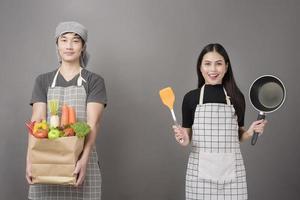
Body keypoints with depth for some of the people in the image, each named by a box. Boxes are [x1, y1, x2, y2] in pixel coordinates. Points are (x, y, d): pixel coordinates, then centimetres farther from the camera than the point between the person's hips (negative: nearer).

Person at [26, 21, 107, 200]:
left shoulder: (94, 81, 1)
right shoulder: (43, 81, 9)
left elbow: (93, 123, -10)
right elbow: (37, 121, -2)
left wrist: (84, 159, -24)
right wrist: (30, 159, -16)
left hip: (81, 159, -1)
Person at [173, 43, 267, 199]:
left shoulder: (237, 97, 4)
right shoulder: (191, 98, 1)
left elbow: (238, 136, 13)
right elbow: (187, 138, 5)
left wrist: (250, 132, -6)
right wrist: (184, 139, -15)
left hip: (231, 169, 1)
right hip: (200, 170, -1)